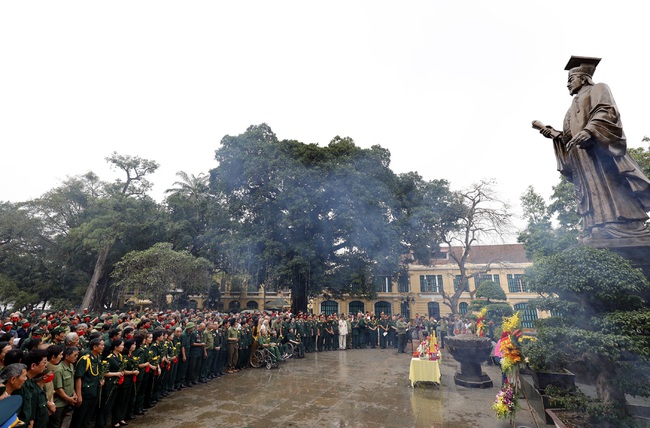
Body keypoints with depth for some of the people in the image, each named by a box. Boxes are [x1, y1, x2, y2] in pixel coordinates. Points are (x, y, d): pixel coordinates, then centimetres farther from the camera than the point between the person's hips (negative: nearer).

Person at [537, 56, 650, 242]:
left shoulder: (598, 89, 14)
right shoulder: (574, 106, 34)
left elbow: (606, 112, -8)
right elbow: (567, 137, 24)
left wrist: (588, 130, -26)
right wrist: (546, 129, 20)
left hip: (598, 150, -7)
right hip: (580, 159, 7)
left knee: (610, 192, -18)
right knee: (591, 196, -5)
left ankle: (627, 231, -21)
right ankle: (597, 234, -12)